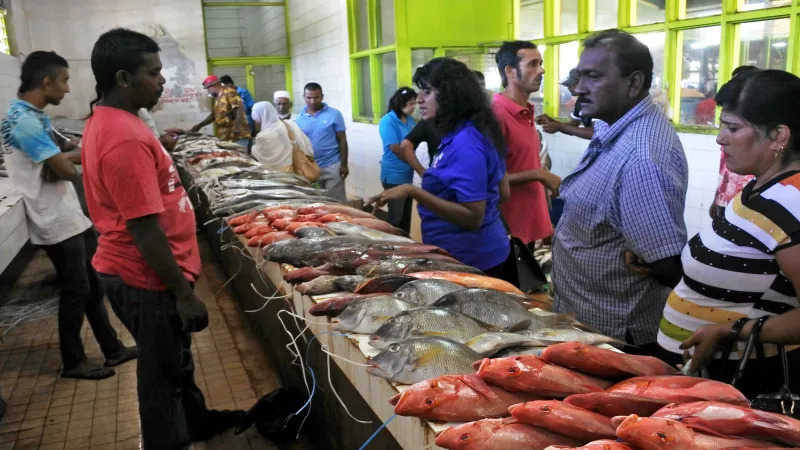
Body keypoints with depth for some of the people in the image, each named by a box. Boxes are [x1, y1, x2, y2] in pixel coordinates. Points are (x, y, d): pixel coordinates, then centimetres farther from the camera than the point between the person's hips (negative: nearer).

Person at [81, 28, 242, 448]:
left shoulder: (107, 121, 6)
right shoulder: (125, 137, -27)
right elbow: (144, 229, -27)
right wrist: (183, 292, -21)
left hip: (140, 271, 10)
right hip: (147, 278, -10)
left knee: (175, 359, 26)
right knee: (162, 372, 9)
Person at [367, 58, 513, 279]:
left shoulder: (465, 143, -22)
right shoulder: (460, 135, 7)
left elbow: (473, 217, -26)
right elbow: (502, 192, 14)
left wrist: (413, 192, -30)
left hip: (470, 259, -9)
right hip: (463, 254, 9)